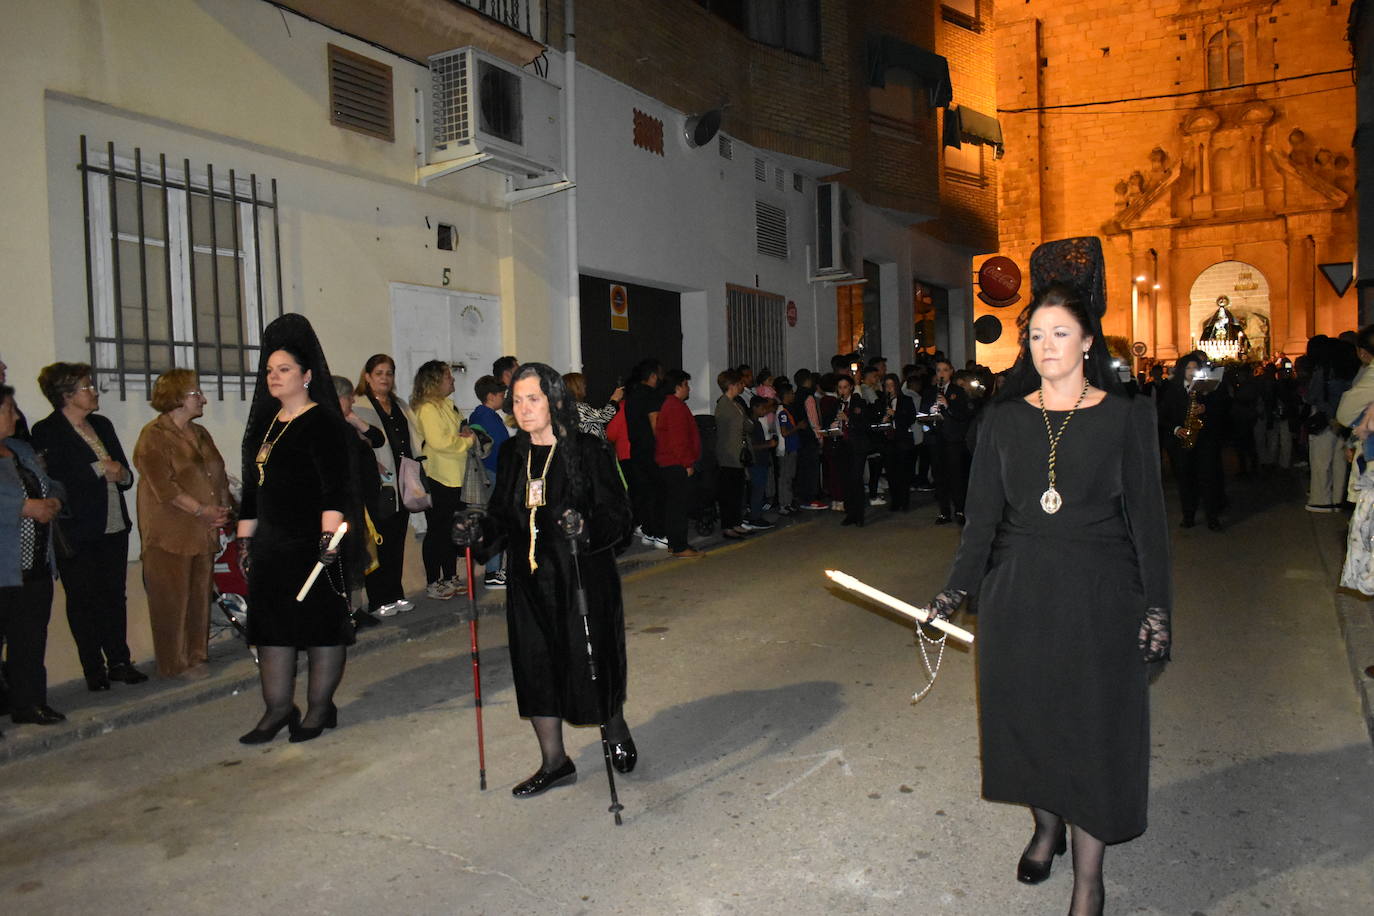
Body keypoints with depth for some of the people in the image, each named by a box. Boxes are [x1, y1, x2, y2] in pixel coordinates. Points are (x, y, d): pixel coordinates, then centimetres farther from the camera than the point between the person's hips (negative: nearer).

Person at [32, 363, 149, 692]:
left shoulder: (103, 425, 14)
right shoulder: (46, 431, -6)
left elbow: (125, 474, 17)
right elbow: (54, 480, -17)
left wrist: (121, 473, -5)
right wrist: (99, 470, -13)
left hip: (114, 528, 5)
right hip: (77, 533, -5)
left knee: (114, 597, 8)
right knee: (83, 601, 4)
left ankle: (119, 662, 17)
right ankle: (94, 670, 13)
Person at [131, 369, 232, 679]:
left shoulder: (199, 434, 16)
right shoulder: (154, 436, -9)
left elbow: (219, 475, 18)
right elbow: (164, 486, -17)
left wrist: (223, 507, 1)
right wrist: (202, 510, -17)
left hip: (203, 531, 7)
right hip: (170, 534, -7)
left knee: (200, 595, 11)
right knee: (172, 599, 0)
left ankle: (197, 655, 22)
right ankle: (174, 663, 9)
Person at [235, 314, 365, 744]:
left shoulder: (322, 422, -9)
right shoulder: (265, 422, 15)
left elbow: (335, 486, -18)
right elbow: (252, 486, 20)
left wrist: (329, 537, -25)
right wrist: (245, 537, 18)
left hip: (313, 543, -8)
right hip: (271, 544, 8)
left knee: (322, 624, 3)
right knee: (271, 625, 10)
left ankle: (320, 708, 15)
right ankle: (278, 709, 21)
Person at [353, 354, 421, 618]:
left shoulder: (401, 406, 18)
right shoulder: (358, 408, -5)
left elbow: (415, 439, 21)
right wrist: (372, 465, -24)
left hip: (402, 485, 7)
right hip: (378, 486, -7)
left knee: (398, 541, 12)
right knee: (379, 542, -2)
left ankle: (395, 594, 22)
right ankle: (377, 601, 6)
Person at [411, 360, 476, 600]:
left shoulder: (447, 405, 16)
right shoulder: (428, 409, -15)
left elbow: (455, 434, 29)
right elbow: (439, 442, -25)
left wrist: (465, 433, 5)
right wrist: (468, 439, -12)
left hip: (452, 477, 10)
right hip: (436, 478, -10)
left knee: (452, 529, 15)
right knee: (436, 531, -2)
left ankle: (450, 578, 25)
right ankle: (433, 583, 7)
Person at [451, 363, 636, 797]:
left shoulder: (589, 450, -9)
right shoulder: (512, 454, 7)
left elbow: (618, 514, -11)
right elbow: (503, 517, 13)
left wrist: (586, 528, -30)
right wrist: (478, 533, -7)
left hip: (582, 580, -5)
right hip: (529, 582, 5)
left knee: (591, 664, 3)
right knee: (535, 668, 8)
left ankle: (617, 732, 36)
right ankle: (554, 762, 26)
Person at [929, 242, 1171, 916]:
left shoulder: (1126, 415, -2)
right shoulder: (1005, 419, 3)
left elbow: (1147, 515, -1)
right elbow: (983, 514, 4)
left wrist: (1156, 607, -5)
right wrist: (955, 588, -2)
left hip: (1098, 591, -2)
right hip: (1017, 589, 3)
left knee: (1091, 722, 3)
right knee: (1028, 713, 12)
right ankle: (1046, 828, 36)